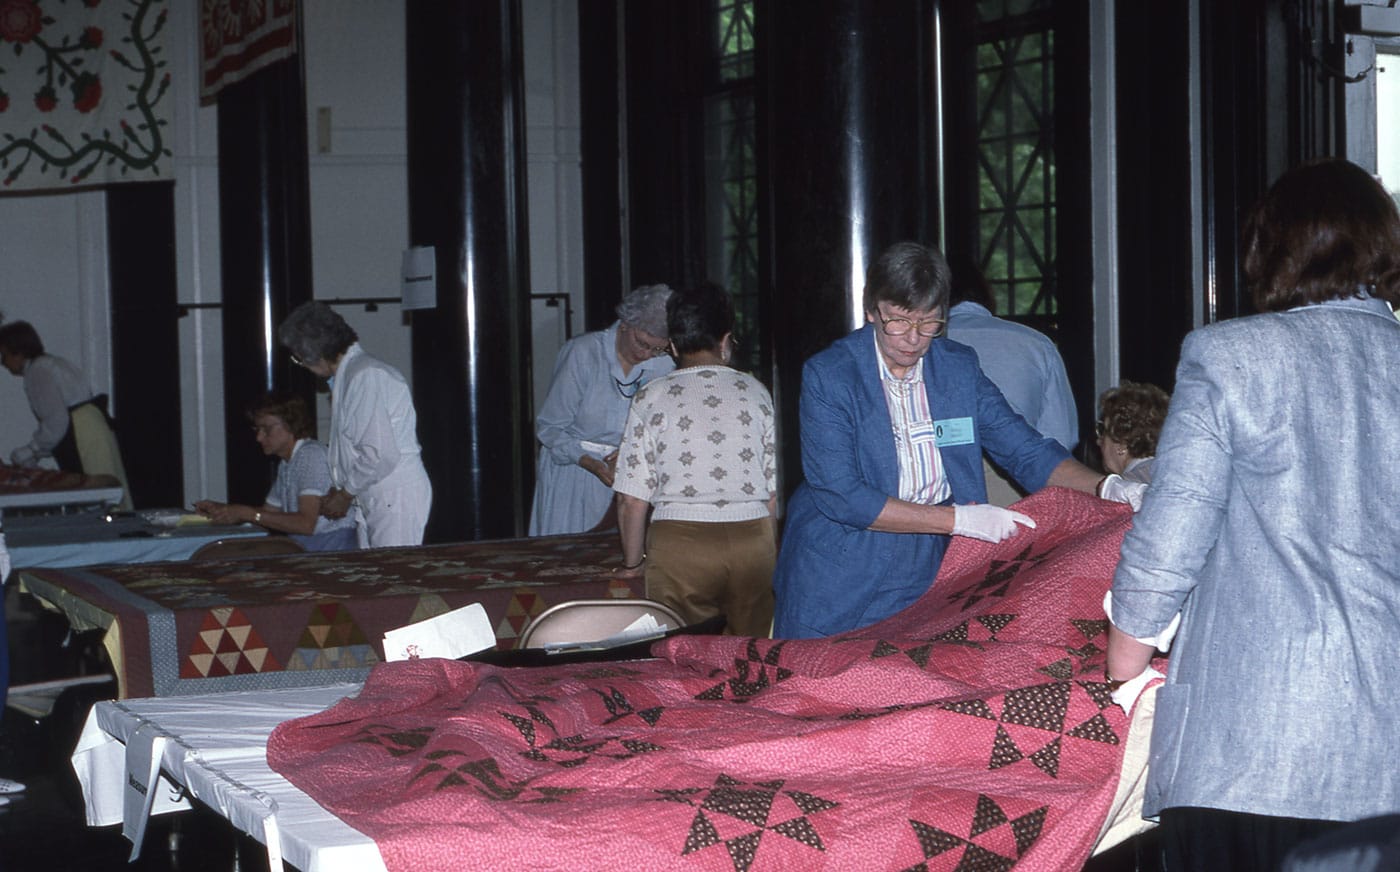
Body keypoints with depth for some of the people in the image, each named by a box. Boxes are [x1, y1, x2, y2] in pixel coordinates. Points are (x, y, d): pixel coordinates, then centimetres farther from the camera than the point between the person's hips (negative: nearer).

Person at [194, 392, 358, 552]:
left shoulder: (312, 455, -13)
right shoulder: (286, 463, 17)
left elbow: (306, 524, -21)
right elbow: (269, 511, 25)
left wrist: (247, 513, -17)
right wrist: (220, 509, 12)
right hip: (301, 545, 9)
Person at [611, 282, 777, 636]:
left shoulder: (652, 397, 1)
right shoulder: (755, 392, 7)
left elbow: (632, 499, -1)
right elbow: (772, 491, 9)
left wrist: (632, 564, 13)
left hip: (679, 541, -2)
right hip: (753, 538, 2)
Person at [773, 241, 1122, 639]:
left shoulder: (959, 366, 5)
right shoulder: (827, 375, -10)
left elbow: (1027, 450, 7)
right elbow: (840, 496, -17)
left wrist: (1105, 488, -13)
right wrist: (957, 519, -20)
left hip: (931, 572, 3)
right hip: (839, 579, -3)